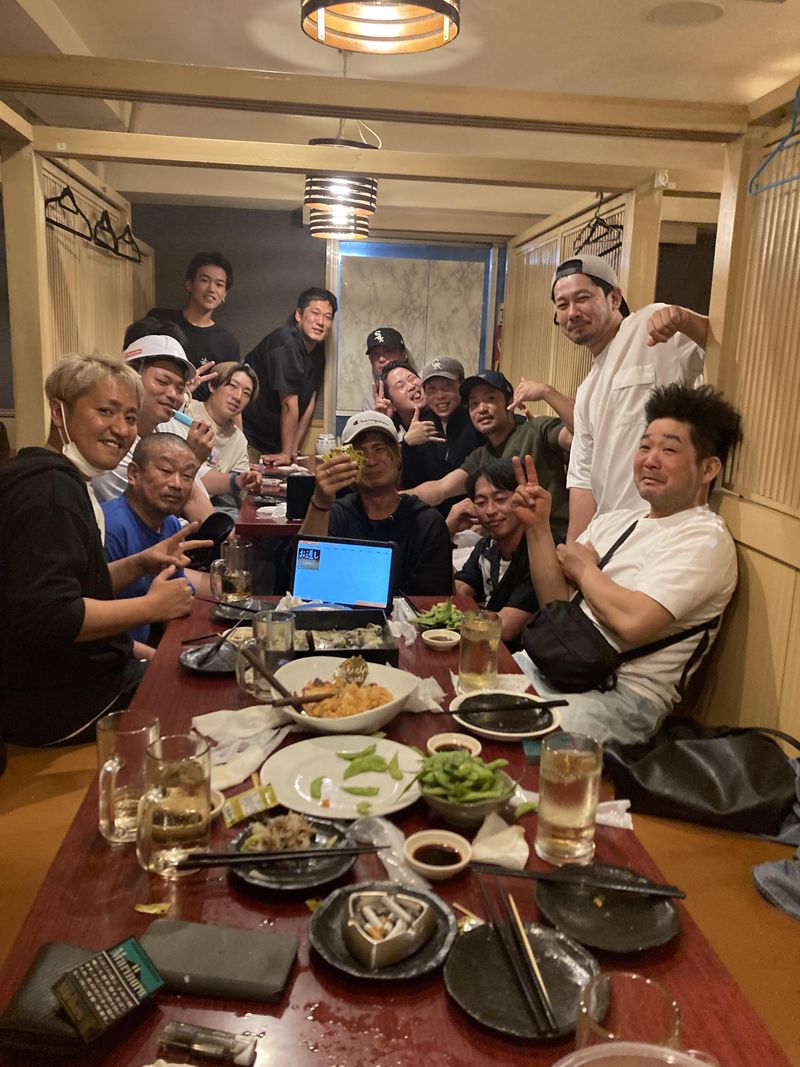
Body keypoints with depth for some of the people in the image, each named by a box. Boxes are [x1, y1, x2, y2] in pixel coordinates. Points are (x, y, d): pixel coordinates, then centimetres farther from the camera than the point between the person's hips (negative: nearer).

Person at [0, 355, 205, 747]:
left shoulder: (61, 480, 12)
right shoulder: (48, 489, -21)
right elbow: (46, 617, -31)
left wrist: (140, 563, 4)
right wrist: (153, 606, -20)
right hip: (59, 705, -10)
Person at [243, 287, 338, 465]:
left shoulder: (318, 350, 6)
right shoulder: (285, 343, -20)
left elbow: (309, 402, 6)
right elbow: (289, 404, -19)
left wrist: (293, 449, 2)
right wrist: (286, 452, -17)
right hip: (249, 440, -8)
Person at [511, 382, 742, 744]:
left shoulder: (705, 539, -8)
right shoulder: (612, 522, 15)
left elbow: (633, 622, -21)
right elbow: (557, 604, 10)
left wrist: (583, 568, -3)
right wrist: (538, 527, -1)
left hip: (623, 691, -7)